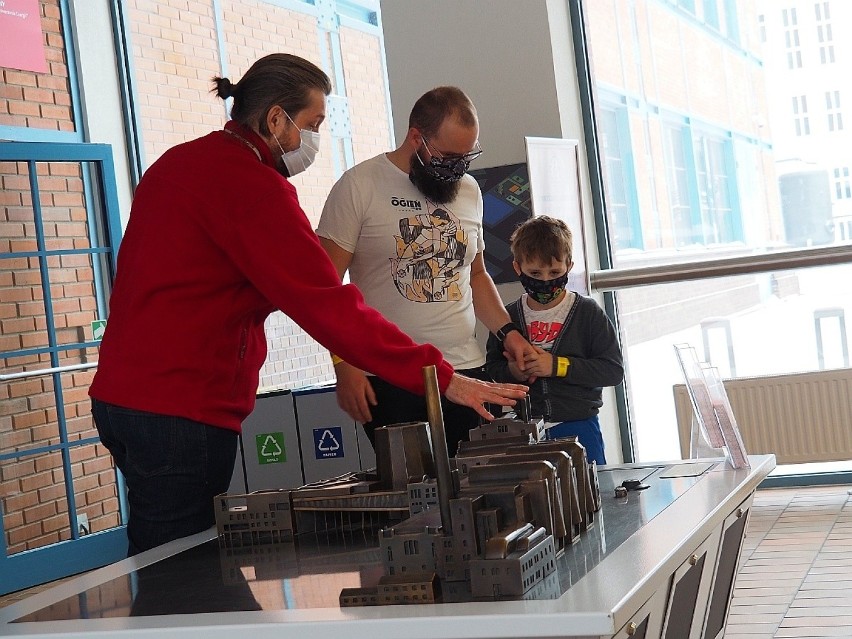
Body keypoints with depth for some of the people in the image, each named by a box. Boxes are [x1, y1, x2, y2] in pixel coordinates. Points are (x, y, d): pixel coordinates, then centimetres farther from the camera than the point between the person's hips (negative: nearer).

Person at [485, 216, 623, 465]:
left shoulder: (588, 313, -3)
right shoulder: (508, 317, 6)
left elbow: (613, 370, -9)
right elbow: (491, 368, 12)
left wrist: (558, 365, -16)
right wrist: (511, 371, -11)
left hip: (579, 427, -2)